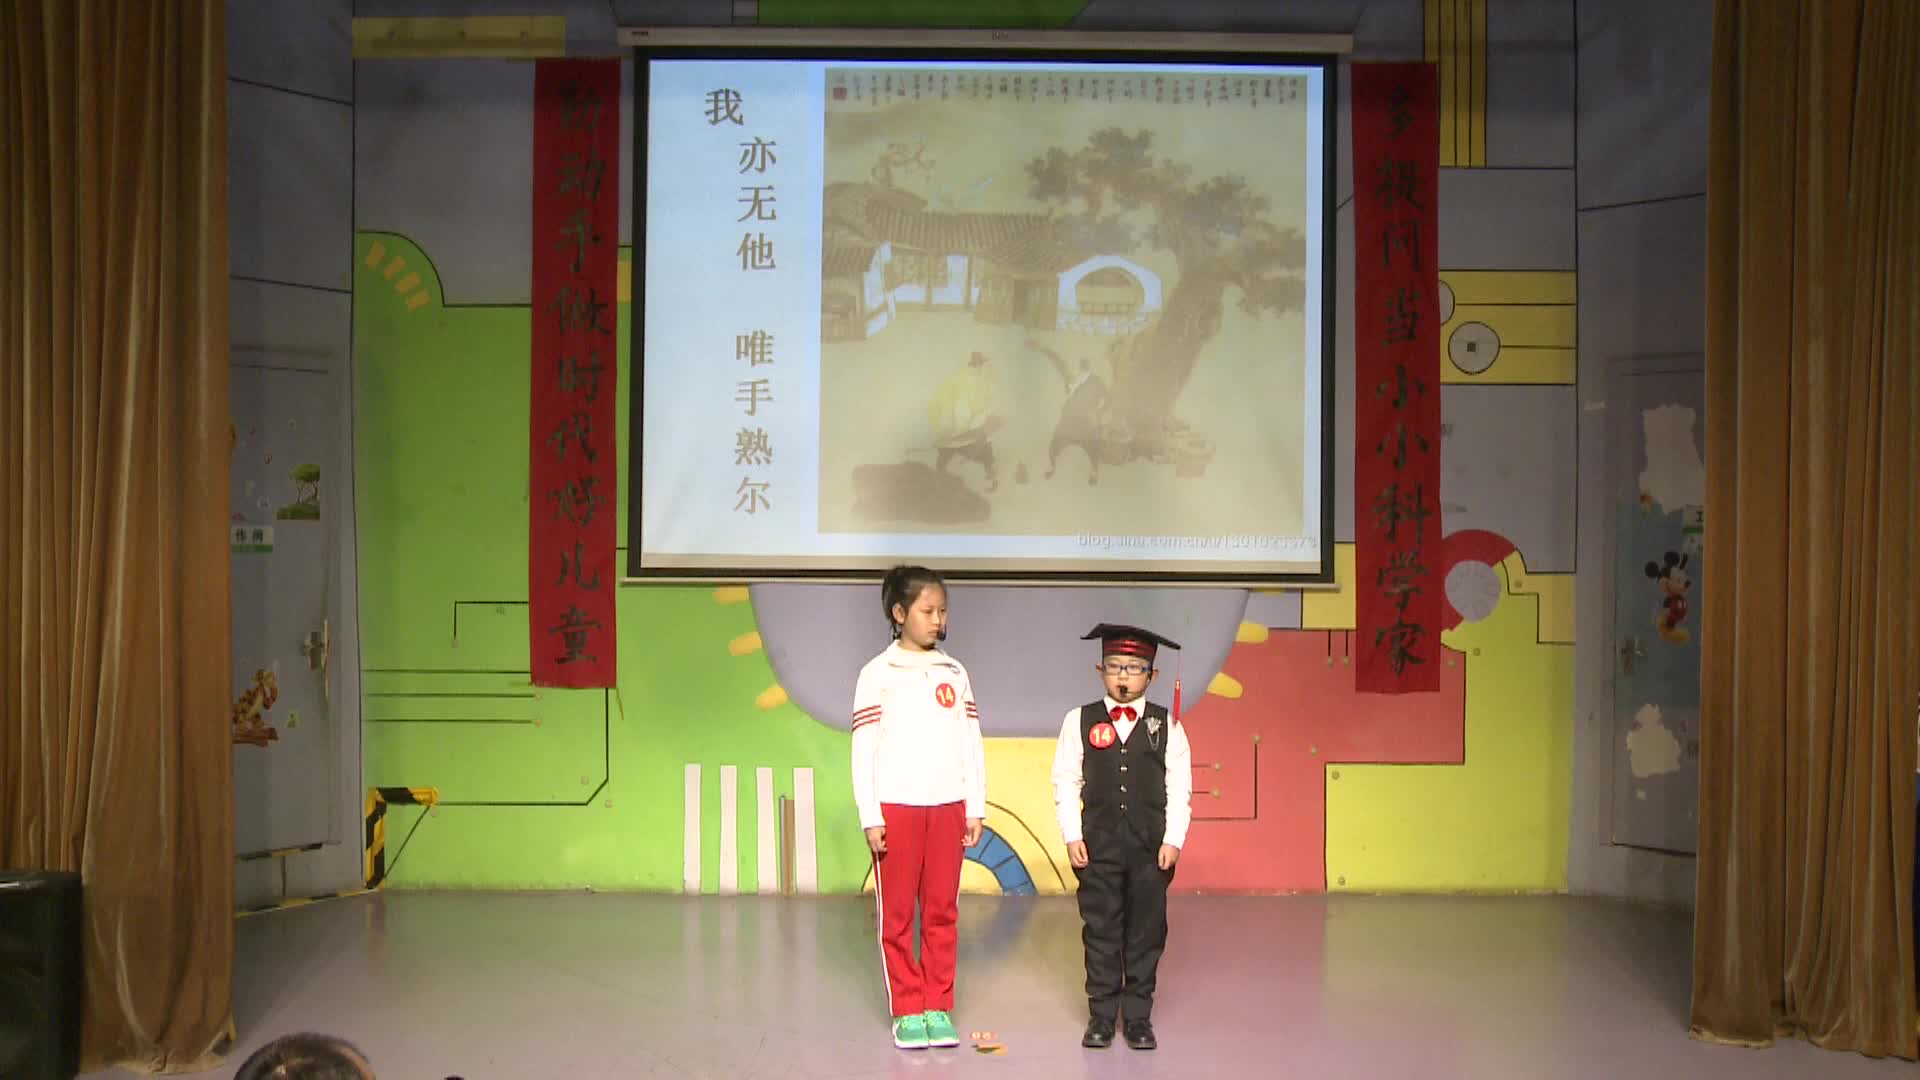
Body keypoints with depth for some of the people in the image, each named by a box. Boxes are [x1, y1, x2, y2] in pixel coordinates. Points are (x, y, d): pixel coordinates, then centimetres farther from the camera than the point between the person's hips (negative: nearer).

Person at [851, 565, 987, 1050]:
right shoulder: (877, 674, -3)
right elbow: (863, 750, -4)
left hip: (948, 806, 3)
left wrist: (975, 809, 5)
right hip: (896, 807, -3)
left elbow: (972, 745, 9)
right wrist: (870, 817, -8)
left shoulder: (954, 673, 7)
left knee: (942, 910, 6)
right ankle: (907, 1010, 13)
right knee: (898, 912, 3)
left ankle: (938, 1006, 15)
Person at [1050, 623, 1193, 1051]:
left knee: (1146, 932, 6)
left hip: (1150, 844, 0)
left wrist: (1173, 839, -6)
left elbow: (1179, 787, 0)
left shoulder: (1167, 726, 1)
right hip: (1098, 843, 0)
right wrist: (1072, 835, -6)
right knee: (1100, 931, 7)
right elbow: (1066, 782, 0)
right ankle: (1101, 1016, 16)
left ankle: (1138, 1016, 17)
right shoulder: (1080, 721, 0)